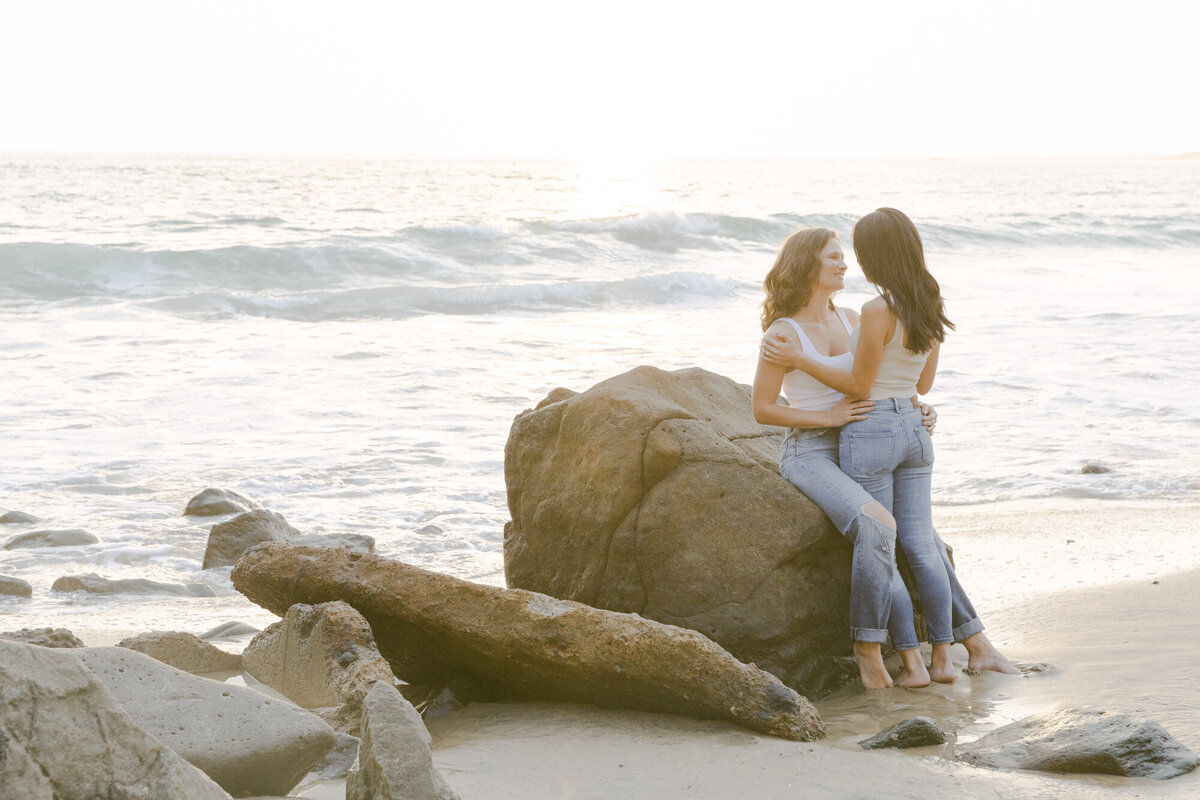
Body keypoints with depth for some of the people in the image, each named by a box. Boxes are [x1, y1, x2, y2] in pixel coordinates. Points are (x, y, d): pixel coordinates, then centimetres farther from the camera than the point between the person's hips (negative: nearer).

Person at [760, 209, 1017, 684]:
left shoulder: (878, 311, -18)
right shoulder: (930, 307, 6)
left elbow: (859, 384, -12)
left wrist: (797, 360, -7)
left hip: (870, 434, -7)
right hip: (914, 428, 7)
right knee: (922, 546, 11)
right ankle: (975, 645, 11)